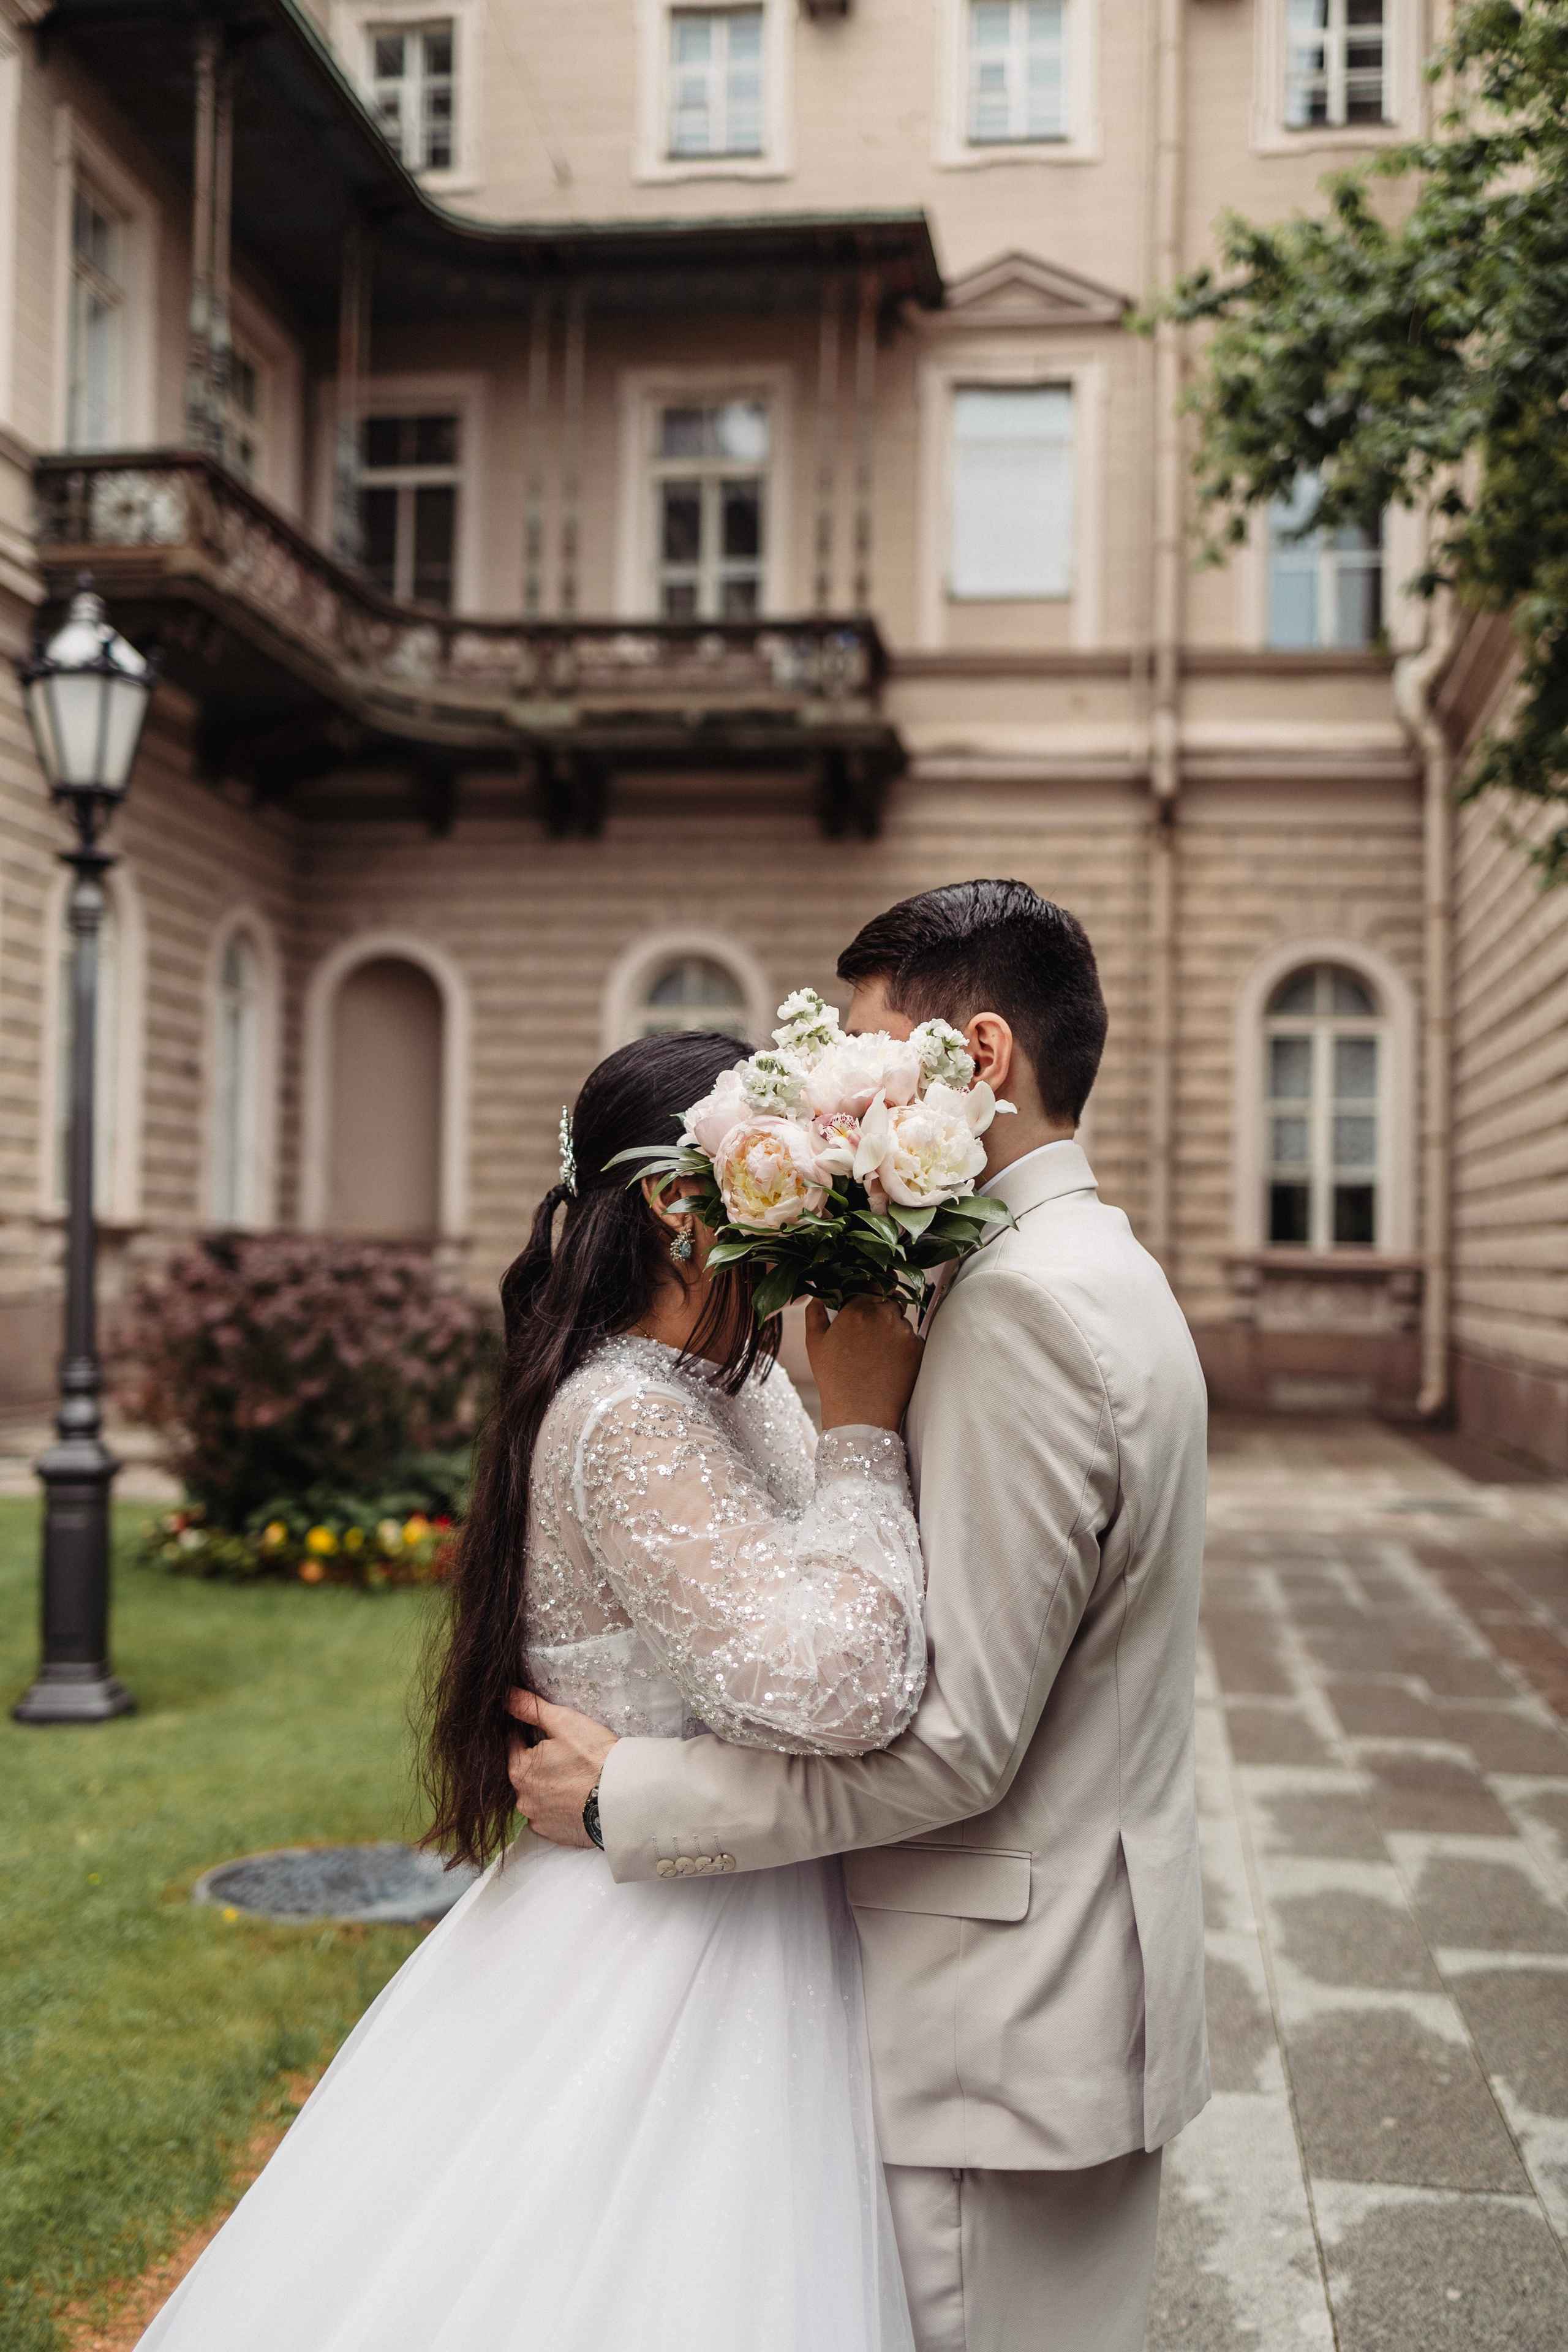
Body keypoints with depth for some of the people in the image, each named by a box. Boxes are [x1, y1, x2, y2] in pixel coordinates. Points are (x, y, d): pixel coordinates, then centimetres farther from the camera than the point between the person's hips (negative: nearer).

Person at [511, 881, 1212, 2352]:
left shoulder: (1023, 1305, -22)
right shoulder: (1103, 1271, 11)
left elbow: (956, 1738, -24)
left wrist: (630, 1797, -16)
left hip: (1006, 2030, -10)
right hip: (1083, 1987, 10)